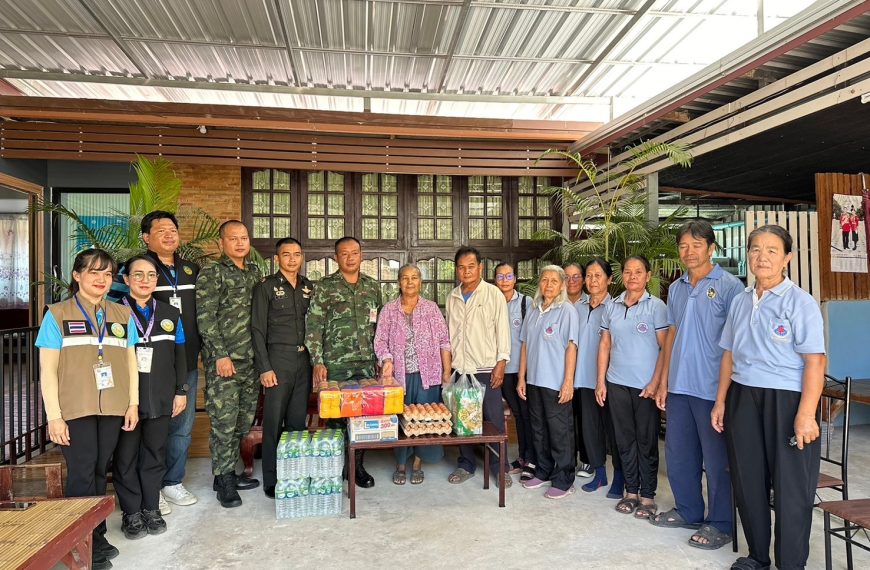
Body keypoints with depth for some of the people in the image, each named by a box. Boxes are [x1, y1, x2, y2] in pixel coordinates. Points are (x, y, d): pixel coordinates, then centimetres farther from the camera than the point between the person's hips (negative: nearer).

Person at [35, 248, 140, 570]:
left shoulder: (122, 315, 9)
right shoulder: (57, 314, -1)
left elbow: (130, 361, 12)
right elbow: (47, 369, -3)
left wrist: (133, 403, 6)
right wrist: (54, 416, -8)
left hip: (113, 409, 3)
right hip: (74, 409, -3)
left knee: (100, 472, 10)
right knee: (82, 475, -2)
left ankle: (98, 539, 23)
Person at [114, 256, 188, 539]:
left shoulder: (170, 314, 9)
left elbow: (179, 355, 11)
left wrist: (181, 391, 7)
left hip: (160, 398, 2)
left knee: (155, 453, 9)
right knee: (126, 456, 5)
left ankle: (151, 509, 23)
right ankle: (131, 513, 19)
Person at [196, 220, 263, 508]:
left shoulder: (255, 273, 14)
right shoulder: (211, 274, -5)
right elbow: (205, 318, -11)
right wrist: (221, 355, -15)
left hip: (251, 360, 6)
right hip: (223, 360, -6)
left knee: (243, 421, 13)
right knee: (223, 421, -1)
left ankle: (229, 472, 27)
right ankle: (223, 480, 12)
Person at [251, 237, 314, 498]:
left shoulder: (308, 287, 12)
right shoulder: (266, 287, -2)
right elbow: (258, 329, -5)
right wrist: (264, 368, -11)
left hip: (304, 359, 4)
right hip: (278, 359, -4)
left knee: (298, 420, 10)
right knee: (274, 422, 0)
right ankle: (271, 481, 12)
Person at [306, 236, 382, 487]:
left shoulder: (372, 286, 9)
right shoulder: (324, 286, -2)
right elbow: (313, 326, -5)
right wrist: (317, 362, -11)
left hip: (366, 363, 3)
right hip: (335, 364, -3)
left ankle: (358, 465, 19)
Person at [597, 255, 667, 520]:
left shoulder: (656, 306, -4)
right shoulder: (612, 307, 7)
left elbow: (665, 348, -6)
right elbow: (605, 345, 10)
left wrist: (655, 383, -12)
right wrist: (601, 381, 5)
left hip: (645, 386, -4)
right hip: (617, 384, 4)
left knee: (646, 441, 6)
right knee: (624, 439, 11)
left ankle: (647, 496, 18)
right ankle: (631, 491, 25)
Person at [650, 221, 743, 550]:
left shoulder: (729, 286, -8)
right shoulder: (676, 288, 10)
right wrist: (664, 381, 12)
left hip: (712, 387, -6)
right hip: (679, 386, 6)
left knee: (716, 458, 6)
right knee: (677, 453, 15)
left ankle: (720, 524, 22)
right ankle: (688, 511, 33)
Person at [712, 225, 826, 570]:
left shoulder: (800, 302, -8)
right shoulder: (740, 302, 9)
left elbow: (814, 361, -13)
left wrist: (806, 414, -19)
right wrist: (721, 401, 12)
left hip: (785, 400, -5)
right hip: (743, 398, 6)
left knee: (790, 487, 6)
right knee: (748, 480, 14)